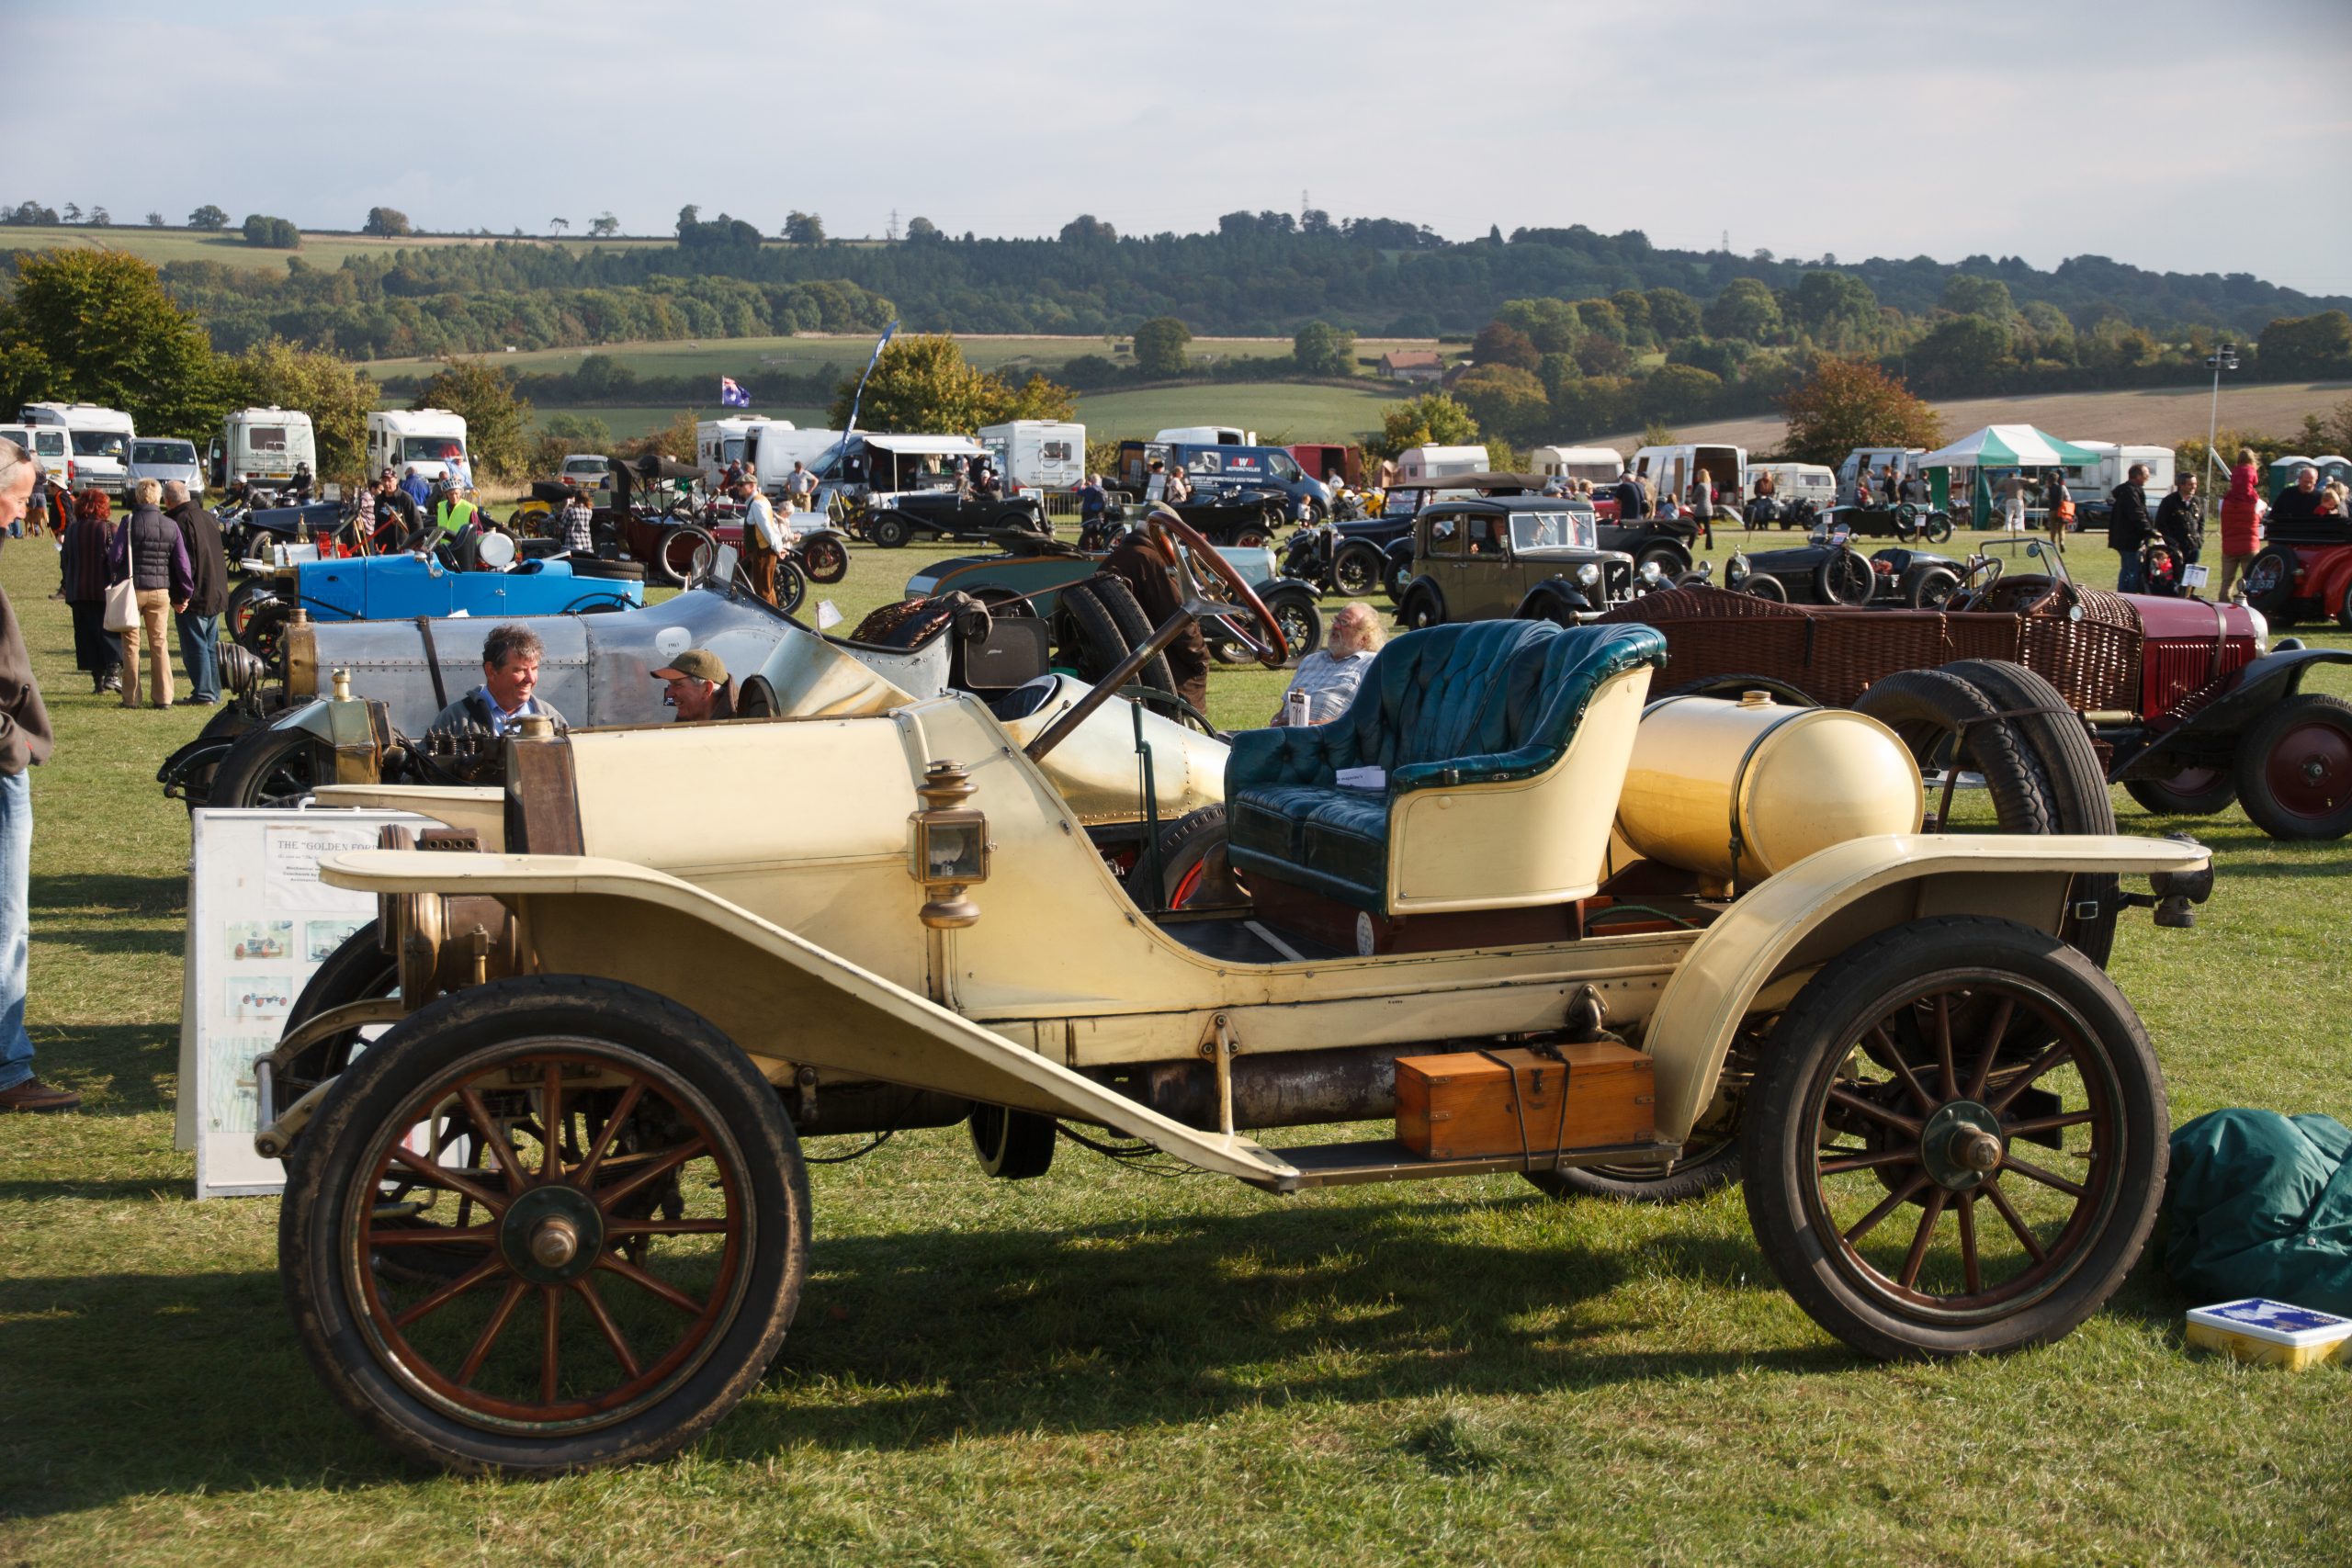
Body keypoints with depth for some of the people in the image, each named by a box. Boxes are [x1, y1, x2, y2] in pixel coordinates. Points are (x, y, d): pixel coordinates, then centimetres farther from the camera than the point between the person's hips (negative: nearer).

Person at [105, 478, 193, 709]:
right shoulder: (171, 526, 2)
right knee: (159, 644, 10)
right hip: (161, 591, 2)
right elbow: (182, 563, 4)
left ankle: (130, 697, 7)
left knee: (131, 644, 6)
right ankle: (163, 697, 5)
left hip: (132, 588, -2)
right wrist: (183, 595, 12)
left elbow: (115, 556, -8)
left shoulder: (130, 523, -8)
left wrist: (113, 583, 9)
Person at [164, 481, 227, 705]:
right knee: (211, 645, 15)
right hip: (216, 593, 8)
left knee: (195, 646, -3)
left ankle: (203, 694, -4)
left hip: (195, 595, -8)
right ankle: (213, 692, 18)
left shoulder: (180, 521, -15)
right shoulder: (209, 517, 11)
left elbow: (184, 561, -20)